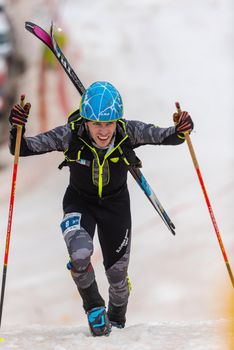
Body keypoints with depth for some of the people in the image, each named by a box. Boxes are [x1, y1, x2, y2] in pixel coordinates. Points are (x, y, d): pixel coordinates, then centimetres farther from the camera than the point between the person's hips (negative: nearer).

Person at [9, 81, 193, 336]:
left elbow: (167, 137, -17)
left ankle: (116, 320, 46)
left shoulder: (129, 132, -27)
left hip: (116, 204, 2)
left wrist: (181, 131, -40)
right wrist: (17, 129, -43)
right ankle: (93, 306, 1)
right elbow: (22, 149, -23)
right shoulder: (71, 135, -29)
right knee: (80, 253, -30)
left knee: (117, 272, 12)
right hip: (80, 203, -1)